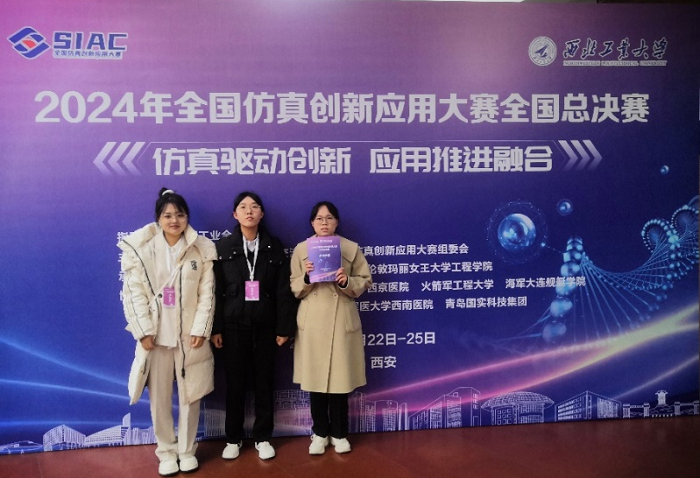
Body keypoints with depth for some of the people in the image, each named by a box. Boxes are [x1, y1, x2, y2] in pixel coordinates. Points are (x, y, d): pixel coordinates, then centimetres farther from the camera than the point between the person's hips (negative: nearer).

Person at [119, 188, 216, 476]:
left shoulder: (201, 249, 0)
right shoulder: (140, 249, -1)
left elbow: (207, 293, -2)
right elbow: (134, 293, -4)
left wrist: (201, 330, -10)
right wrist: (144, 331, -11)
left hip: (190, 334, 0)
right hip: (155, 335, 0)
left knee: (190, 395, 9)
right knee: (159, 398, 8)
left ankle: (187, 450, 27)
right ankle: (166, 452, 26)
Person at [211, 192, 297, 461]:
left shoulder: (274, 247, 3)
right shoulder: (223, 247, 2)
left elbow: (283, 290, 0)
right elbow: (216, 291, -1)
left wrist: (284, 327, -4)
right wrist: (215, 328, -6)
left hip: (265, 324, 1)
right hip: (234, 324, 0)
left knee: (264, 381, 8)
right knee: (235, 382, 7)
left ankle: (262, 437, 21)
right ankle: (233, 438, 22)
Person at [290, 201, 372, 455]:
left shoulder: (351, 248, 3)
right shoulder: (301, 249, 4)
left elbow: (365, 282, 4)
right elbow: (294, 289, 4)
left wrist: (347, 281, -15)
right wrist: (307, 277, -15)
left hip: (342, 321, -1)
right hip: (312, 321, 1)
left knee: (340, 378, 4)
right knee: (315, 378, 6)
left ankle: (339, 433, 21)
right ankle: (320, 432, 22)